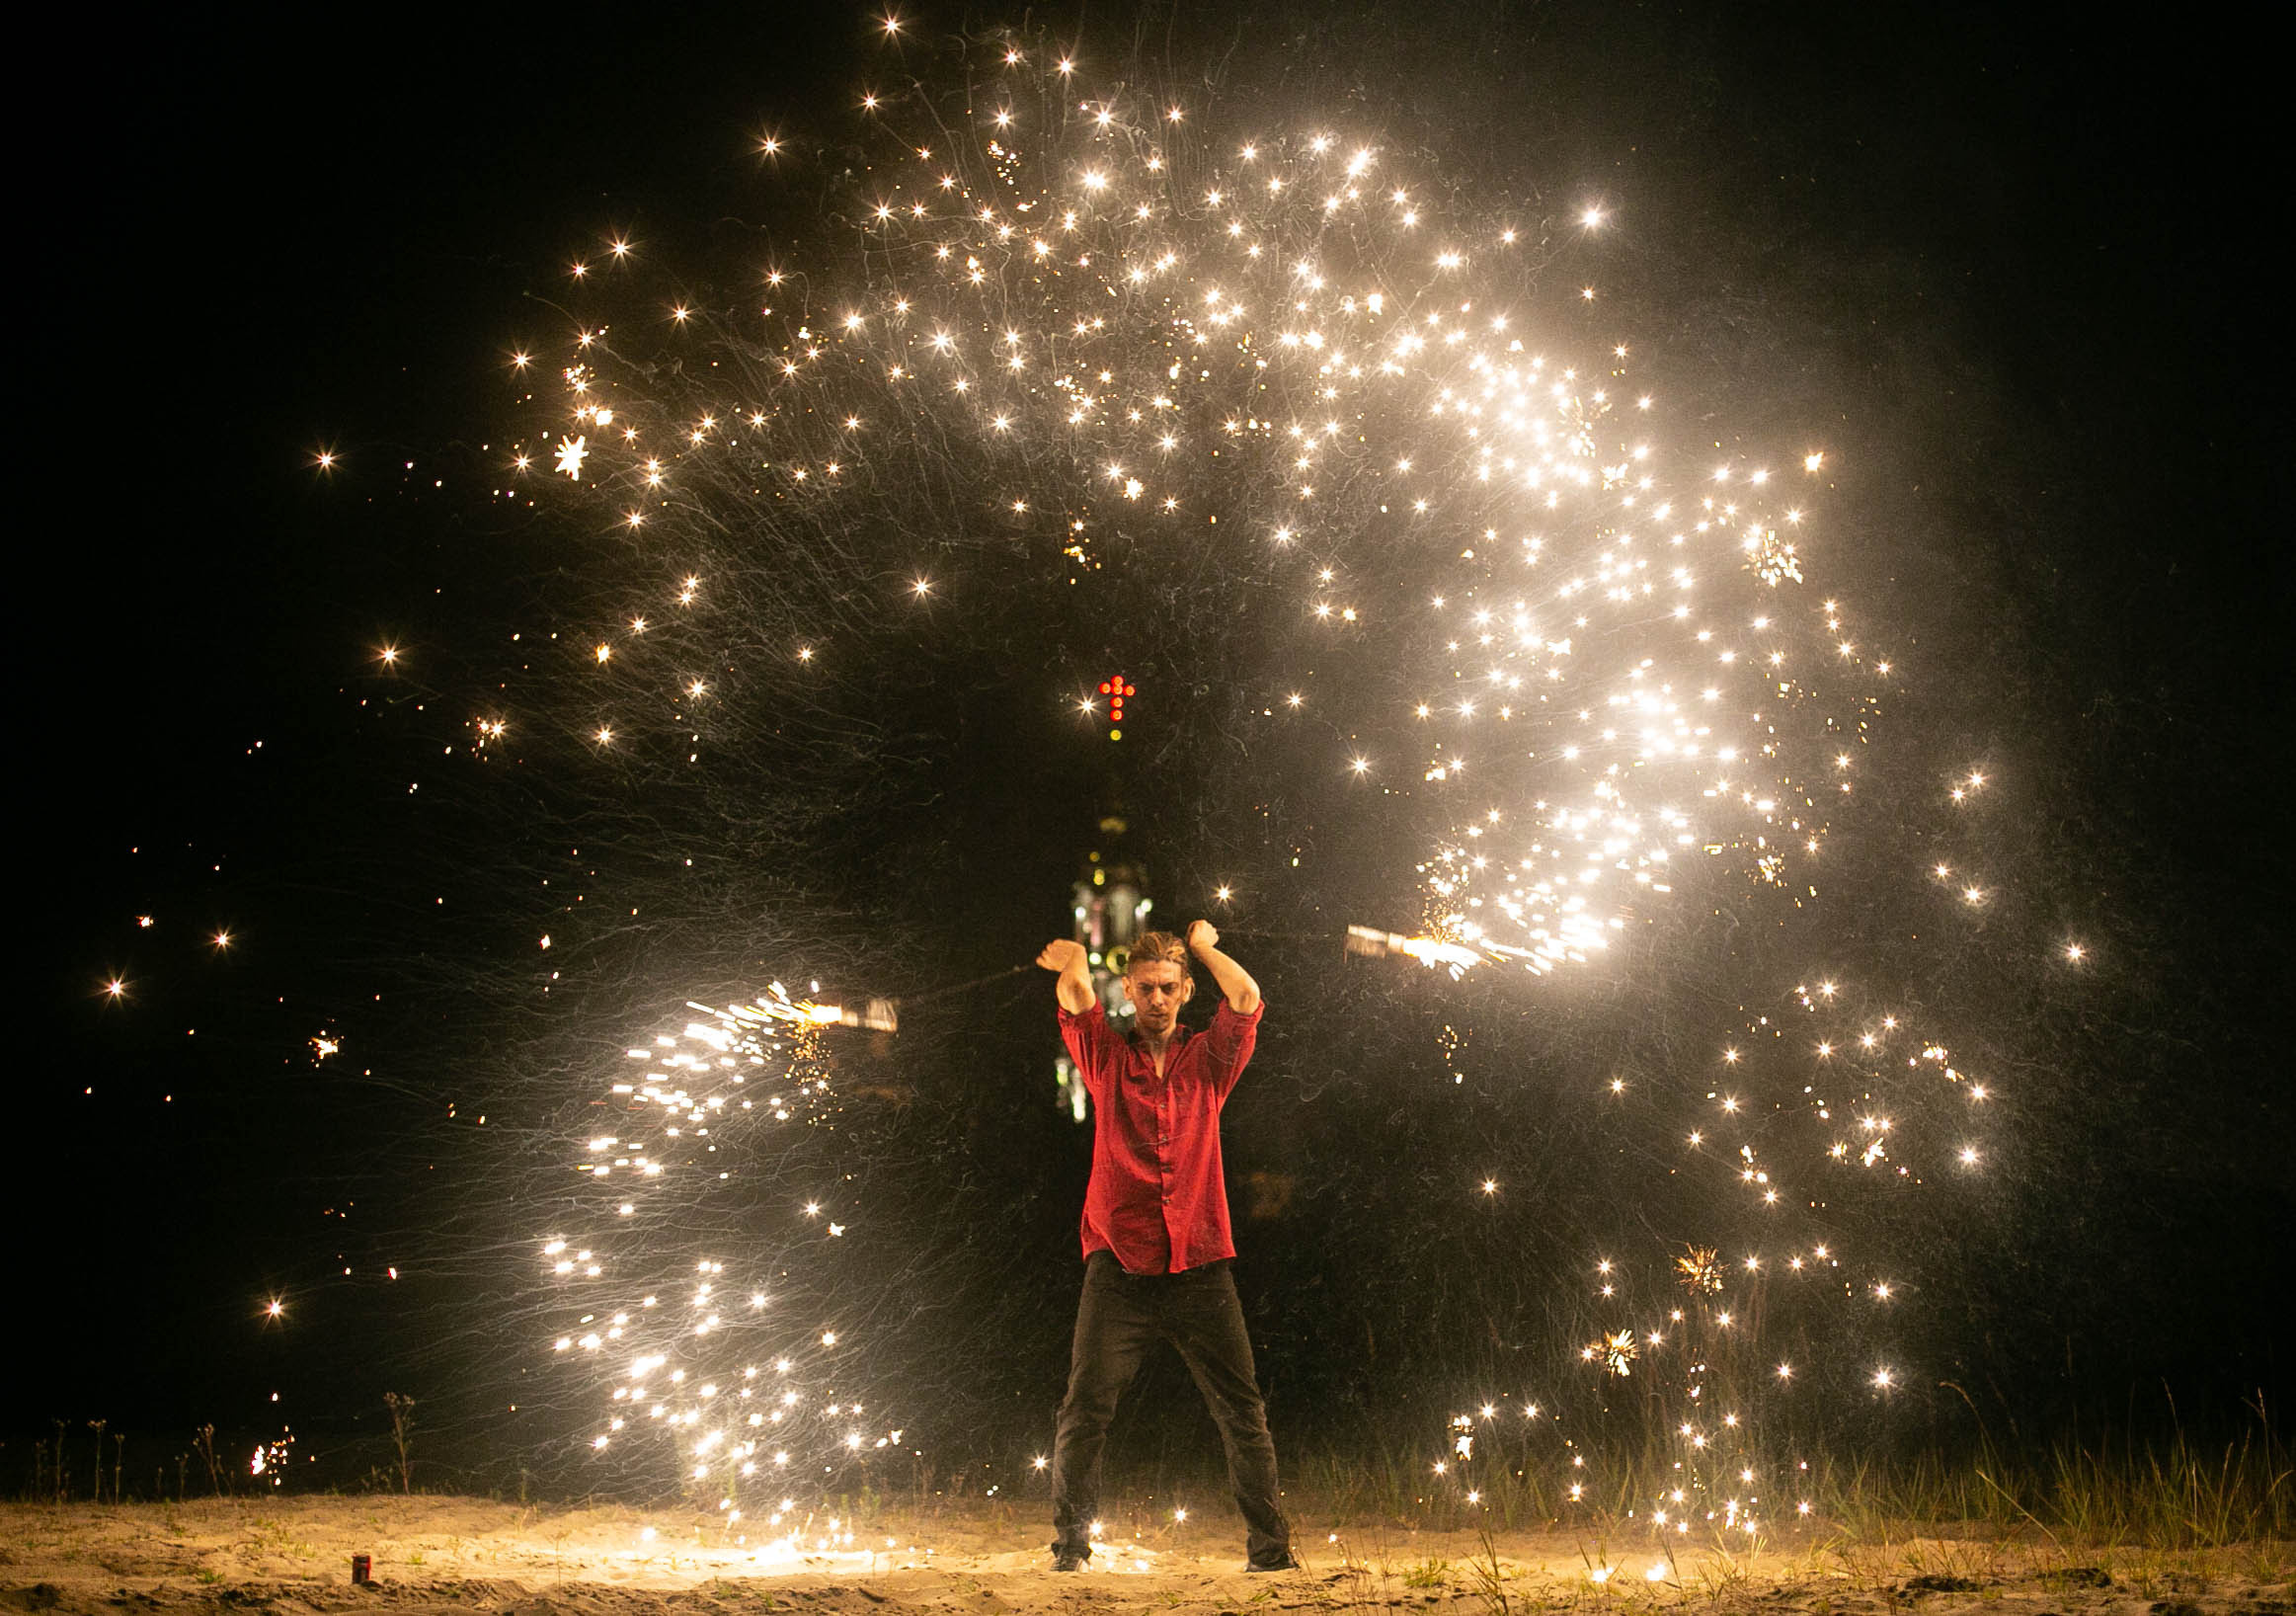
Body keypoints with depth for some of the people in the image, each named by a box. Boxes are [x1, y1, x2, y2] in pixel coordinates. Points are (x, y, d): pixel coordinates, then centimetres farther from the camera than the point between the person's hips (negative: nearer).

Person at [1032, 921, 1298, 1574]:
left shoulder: (1206, 1060, 15)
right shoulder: (1107, 1056, 13)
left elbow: (1247, 1000, 0)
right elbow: (1075, 997, -6)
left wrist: (1203, 945, 13)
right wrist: (1072, 967, -28)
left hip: (1199, 1261, 1)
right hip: (1119, 1261, -1)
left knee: (1242, 1410, -2)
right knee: (1085, 1409, -8)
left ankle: (1270, 1547, 3)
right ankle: (1070, 1546, -1)